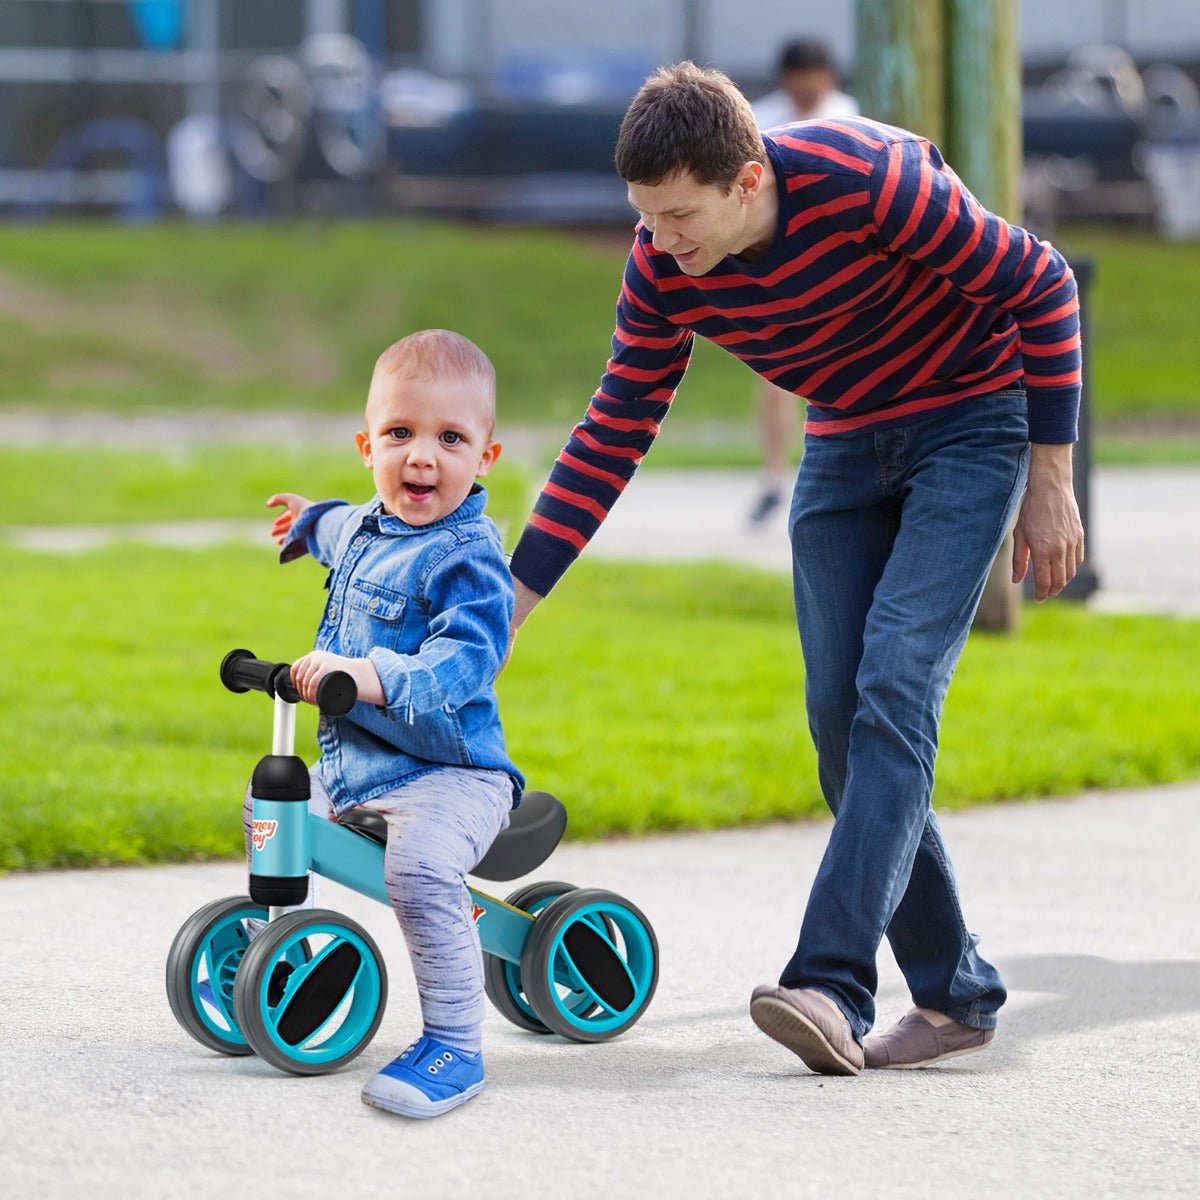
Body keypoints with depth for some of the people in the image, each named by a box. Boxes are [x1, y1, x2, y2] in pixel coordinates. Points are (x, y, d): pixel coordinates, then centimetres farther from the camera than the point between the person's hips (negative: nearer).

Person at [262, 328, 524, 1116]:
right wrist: (311, 520, 61)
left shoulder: (468, 557, -17)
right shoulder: (365, 529, 11)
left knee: (420, 867, -35)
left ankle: (454, 1045, -32)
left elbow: (466, 660, -31)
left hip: (446, 771, -10)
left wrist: (376, 678, -47)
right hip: (351, 768, 10)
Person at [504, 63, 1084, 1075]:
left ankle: (833, 985, -27)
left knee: (894, 687, -19)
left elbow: (1041, 288, -20)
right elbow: (615, 433, -5)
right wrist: (507, 602, -9)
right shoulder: (663, 269, -14)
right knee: (839, 713, -3)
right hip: (846, 446, 6)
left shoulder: (866, 179, -32)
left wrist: (1050, 481, -16)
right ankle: (955, 994, 6)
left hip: (972, 421, -6)